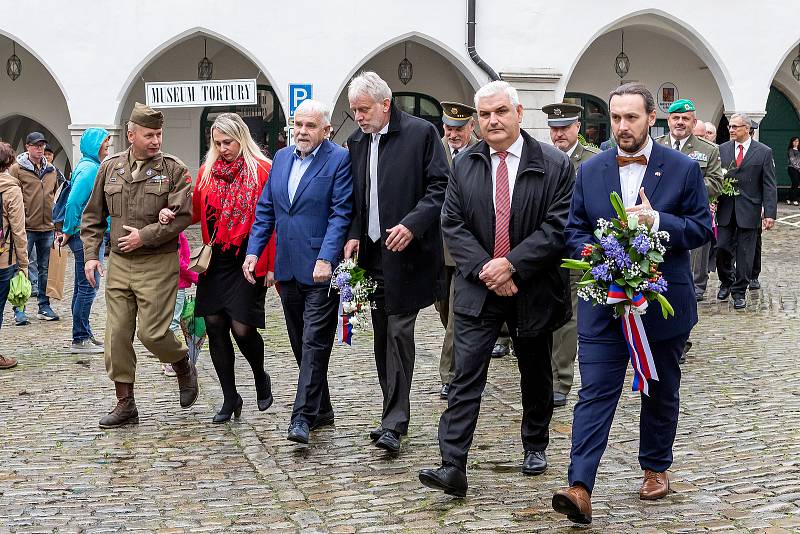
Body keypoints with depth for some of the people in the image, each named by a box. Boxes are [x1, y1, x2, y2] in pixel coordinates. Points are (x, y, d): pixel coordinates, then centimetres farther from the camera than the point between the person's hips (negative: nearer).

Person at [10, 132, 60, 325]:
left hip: (47, 228, 5)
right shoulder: (17, 169, -3)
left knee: (45, 269, 10)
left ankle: (44, 307, 18)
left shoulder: (51, 170, 13)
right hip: (26, 228, -5)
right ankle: (19, 310, 4)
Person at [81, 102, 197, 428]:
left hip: (158, 264, -4)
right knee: (117, 334, 3)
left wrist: (145, 236, -16)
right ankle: (125, 404, 13)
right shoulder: (110, 167, 8)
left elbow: (181, 216, -13)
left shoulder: (174, 170, -4)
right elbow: (93, 216, 14)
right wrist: (91, 254, 4)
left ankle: (183, 366, 25)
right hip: (119, 264, 4)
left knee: (152, 332, -8)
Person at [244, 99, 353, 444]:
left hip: (320, 269, -7)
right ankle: (321, 410, 24)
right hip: (288, 268, 7)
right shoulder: (281, 158, 13)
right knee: (301, 344, 13)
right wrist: (253, 251, 5)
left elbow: (341, 214, -13)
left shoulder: (339, 160, -7)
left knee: (314, 343, -8)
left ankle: (303, 417, -8)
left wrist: (326, 259, -22)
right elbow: (265, 209, 16)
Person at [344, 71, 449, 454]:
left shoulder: (421, 133, -6)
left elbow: (441, 186, -9)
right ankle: (394, 413, 19)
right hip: (372, 251, 7)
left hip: (406, 251, -6)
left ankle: (393, 423, -9)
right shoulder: (356, 142, 13)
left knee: (399, 330, -9)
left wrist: (413, 224, -20)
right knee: (383, 333, 10)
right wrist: (353, 234, 2)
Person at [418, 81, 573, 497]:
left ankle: (535, 447, 35)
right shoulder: (464, 165, 4)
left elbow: (558, 226, -12)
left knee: (535, 374, 15)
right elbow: (452, 224, 0)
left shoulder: (555, 165, -5)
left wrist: (511, 264, -19)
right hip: (478, 288, 1)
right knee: (466, 377, -8)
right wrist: (485, 269, -13)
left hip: (533, 288, -1)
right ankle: (453, 467, -12)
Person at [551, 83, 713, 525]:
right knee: (594, 393, -8)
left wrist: (656, 220, -19)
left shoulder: (683, 169, -3)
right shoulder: (590, 171, 4)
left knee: (662, 393, 15)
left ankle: (656, 468, 34)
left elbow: (702, 228, -3)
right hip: (603, 302, 1)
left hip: (663, 302, 0)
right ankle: (580, 488, -14)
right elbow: (574, 230, 8)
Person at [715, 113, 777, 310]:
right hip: (725, 210, 2)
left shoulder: (764, 152, -1)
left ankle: (739, 291, 15)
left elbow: (769, 186, -3)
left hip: (749, 210, -2)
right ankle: (726, 282, 25)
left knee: (745, 254, 3)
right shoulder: (722, 149, 6)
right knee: (722, 248, 0)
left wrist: (770, 213, -9)